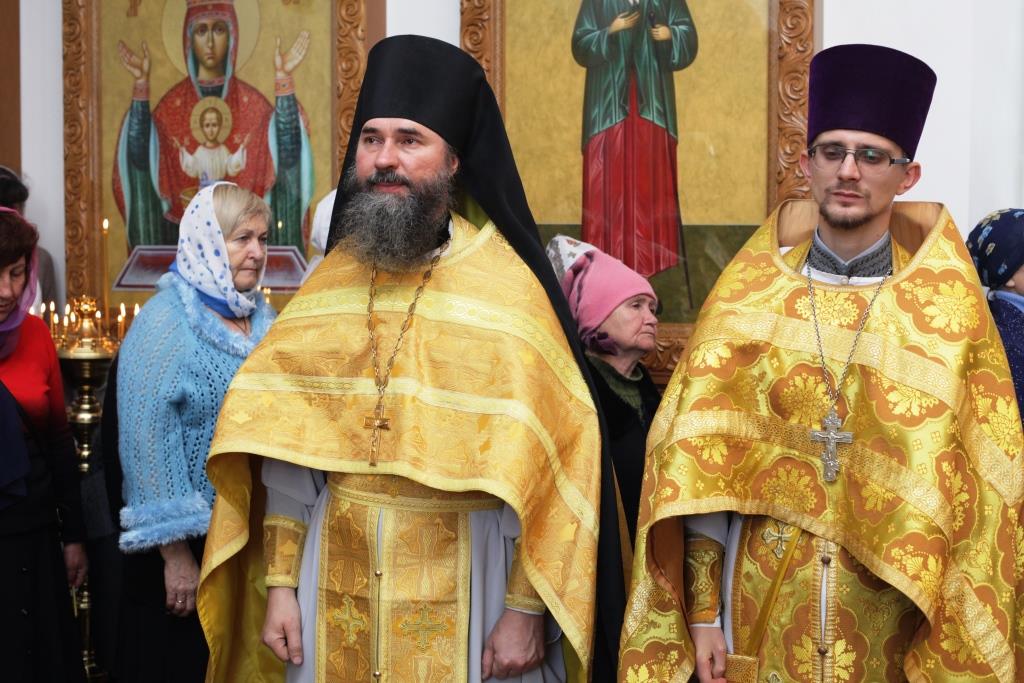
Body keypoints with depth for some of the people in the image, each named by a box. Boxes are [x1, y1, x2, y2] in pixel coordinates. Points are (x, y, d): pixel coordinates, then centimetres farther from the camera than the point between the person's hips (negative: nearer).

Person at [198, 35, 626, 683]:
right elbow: (283, 448, 4)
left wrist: (526, 608, -12)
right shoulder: (329, 285, 3)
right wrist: (280, 582, 1)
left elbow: (546, 460, -11)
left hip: (462, 590, -4)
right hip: (337, 584, 4)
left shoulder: (508, 291, -10)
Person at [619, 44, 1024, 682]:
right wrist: (701, 607, -6)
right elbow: (699, 466, -1)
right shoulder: (747, 296, 0)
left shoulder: (949, 311, -3)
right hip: (762, 600, 1)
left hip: (894, 606, 0)